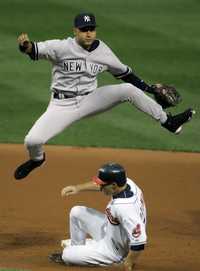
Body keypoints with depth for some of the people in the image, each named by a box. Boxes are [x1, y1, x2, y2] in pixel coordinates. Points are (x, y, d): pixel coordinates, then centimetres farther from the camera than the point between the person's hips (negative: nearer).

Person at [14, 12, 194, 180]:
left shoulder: (104, 52, -2)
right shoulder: (62, 48, -15)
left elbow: (124, 73, 12)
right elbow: (35, 50, -25)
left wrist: (150, 88, 9)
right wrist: (26, 45, -49)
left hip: (90, 100, 2)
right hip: (62, 106, -2)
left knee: (128, 89, -16)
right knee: (32, 141, -18)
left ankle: (168, 122, -4)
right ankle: (37, 159, 22)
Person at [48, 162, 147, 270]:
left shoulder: (125, 207, -41)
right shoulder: (125, 182, -15)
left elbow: (139, 242, -40)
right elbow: (99, 185, 8)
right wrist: (78, 188, -1)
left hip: (114, 251, -8)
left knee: (67, 255, -7)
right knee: (77, 212, 13)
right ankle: (76, 246, 34)